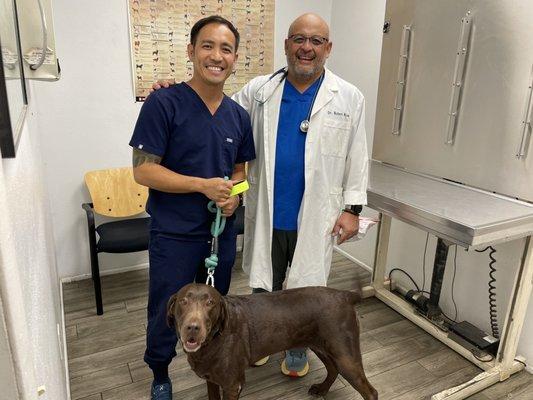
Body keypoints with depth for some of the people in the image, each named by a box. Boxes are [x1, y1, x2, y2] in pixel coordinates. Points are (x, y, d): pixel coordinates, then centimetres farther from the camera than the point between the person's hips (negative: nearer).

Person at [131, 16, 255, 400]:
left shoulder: (239, 115, 3)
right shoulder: (163, 104, -14)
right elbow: (143, 170, -16)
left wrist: (234, 195, -9)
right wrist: (204, 185, -22)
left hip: (222, 232, 5)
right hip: (174, 235, -4)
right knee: (166, 314, 13)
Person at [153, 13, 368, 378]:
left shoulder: (349, 98, 0)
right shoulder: (259, 90, 3)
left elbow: (357, 157, 1)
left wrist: (352, 208, -4)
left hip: (315, 217, -1)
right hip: (267, 214, 2)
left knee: (307, 288, 14)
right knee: (264, 284, 18)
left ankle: (298, 349, 40)